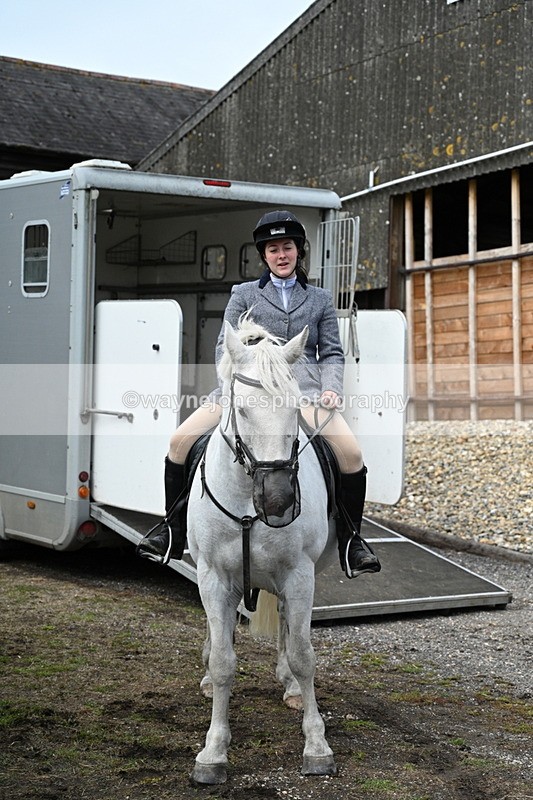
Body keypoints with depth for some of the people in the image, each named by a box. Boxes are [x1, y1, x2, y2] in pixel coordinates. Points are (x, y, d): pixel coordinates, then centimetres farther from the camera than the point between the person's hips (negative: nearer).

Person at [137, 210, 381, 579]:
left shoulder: (320, 299, 18)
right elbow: (226, 346, 9)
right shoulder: (244, 295, 16)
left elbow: (332, 353, 14)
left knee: (351, 453, -23)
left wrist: (332, 387, -6)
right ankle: (174, 531, 0)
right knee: (181, 440, -16)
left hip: (303, 388, 0)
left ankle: (350, 539, -2)